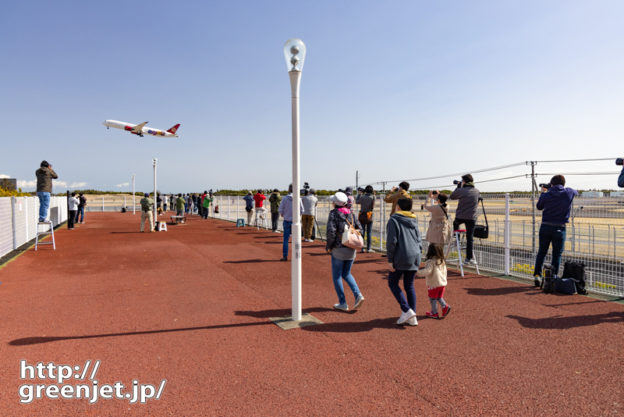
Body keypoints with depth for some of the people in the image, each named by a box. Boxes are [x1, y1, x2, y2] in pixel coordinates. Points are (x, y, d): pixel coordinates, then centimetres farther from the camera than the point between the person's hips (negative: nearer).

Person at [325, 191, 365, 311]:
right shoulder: (351, 213, 5)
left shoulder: (334, 213, -11)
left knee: (337, 276, 9)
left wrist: (328, 246, -6)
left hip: (339, 249, -6)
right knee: (346, 274, 20)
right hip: (351, 249, 6)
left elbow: (331, 232, -19)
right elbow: (359, 228, 5)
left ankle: (343, 303, 13)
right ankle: (358, 295, 2)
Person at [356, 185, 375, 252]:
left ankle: (362, 248, 8)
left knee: (362, 231, 8)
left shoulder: (362, 196, -3)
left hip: (362, 215, 2)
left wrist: (359, 194, 24)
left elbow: (357, 201, 16)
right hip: (369, 215, -2)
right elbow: (372, 207, -9)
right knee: (369, 232, 4)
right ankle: (368, 248, 5)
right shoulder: (373, 197, -9)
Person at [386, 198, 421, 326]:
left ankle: (406, 310, -3)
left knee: (392, 283, 8)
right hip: (415, 257, 6)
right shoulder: (414, 221, 14)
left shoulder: (394, 220, -6)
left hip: (402, 257, -6)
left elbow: (391, 241, -13)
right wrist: (417, 255, 19)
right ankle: (412, 318, 15)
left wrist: (390, 260, -9)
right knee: (409, 285, 13)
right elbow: (419, 240, 14)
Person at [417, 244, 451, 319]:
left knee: (433, 298, 7)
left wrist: (418, 272, -26)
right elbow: (444, 271, 17)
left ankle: (434, 313, 13)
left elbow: (427, 271, -27)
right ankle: (445, 306, 4)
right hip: (442, 283, 7)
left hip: (434, 284, -7)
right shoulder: (442, 261, 9)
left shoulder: (430, 262, -16)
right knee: (439, 297, 22)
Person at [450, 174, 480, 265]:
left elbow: (452, 196, 7)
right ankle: (468, 258, 3)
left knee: (455, 223, 35)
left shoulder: (461, 191, -9)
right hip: (472, 218, 2)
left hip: (460, 216, -2)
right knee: (469, 238, 3)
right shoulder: (477, 191, 2)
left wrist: (458, 187, 15)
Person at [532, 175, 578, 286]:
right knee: (557, 254, 7)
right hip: (559, 228, -1)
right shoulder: (569, 193, -3)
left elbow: (539, 206, 14)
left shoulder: (547, 194, -4)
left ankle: (537, 274, 9)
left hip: (545, 226, 1)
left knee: (541, 252, 12)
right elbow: (576, 192, 22)